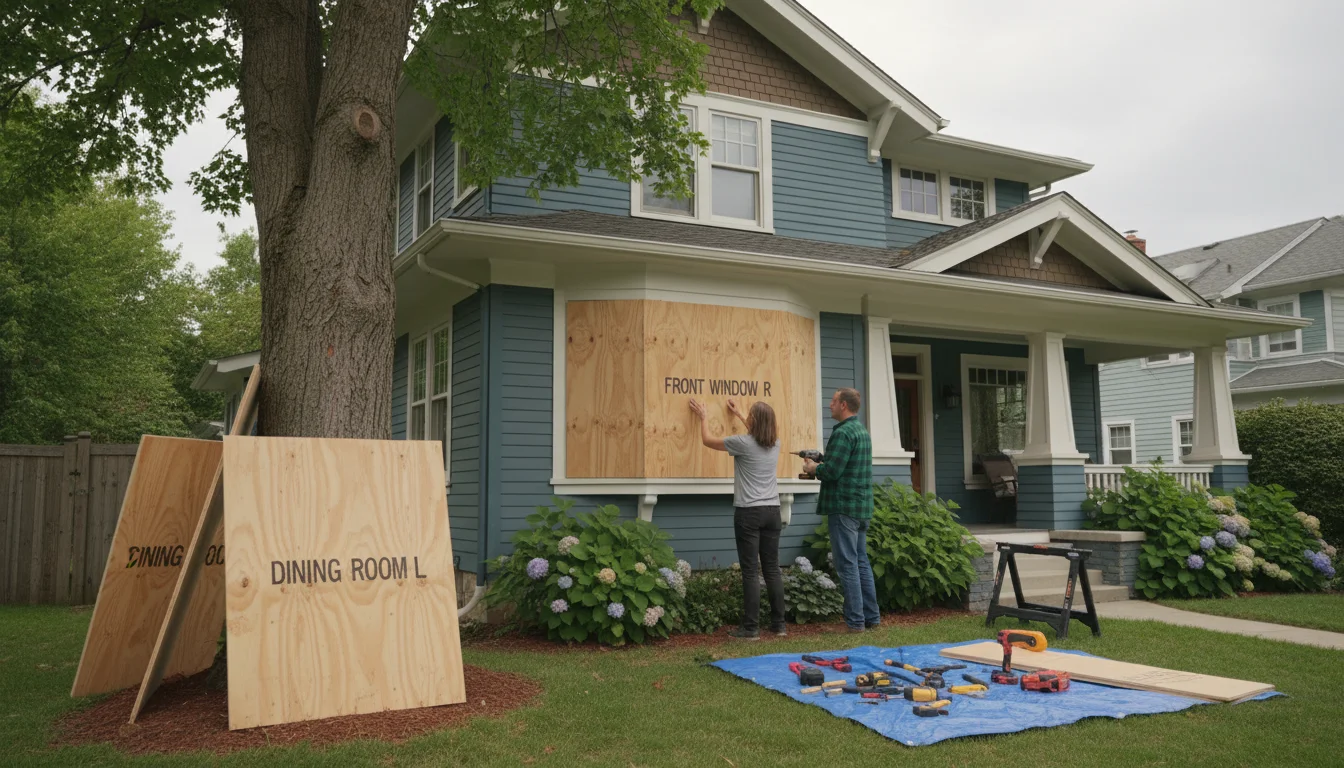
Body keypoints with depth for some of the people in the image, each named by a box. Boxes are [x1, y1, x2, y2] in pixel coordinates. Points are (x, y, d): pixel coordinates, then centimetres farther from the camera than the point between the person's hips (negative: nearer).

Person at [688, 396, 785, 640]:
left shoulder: (743, 443, -11)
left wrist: (704, 416, 21)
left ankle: (751, 628, -1)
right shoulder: (775, 443, 6)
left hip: (749, 512, -6)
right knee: (772, 569, 10)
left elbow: (707, 440, 4)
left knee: (751, 571, -3)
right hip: (772, 511, 6)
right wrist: (738, 414, 44)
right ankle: (779, 625, 15)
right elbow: (758, 431, 32)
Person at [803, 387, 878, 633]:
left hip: (844, 507, -9)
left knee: (847, 564, -4)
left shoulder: (843, 433, -16)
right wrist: (820, 459, 15)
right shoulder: (862, 431, 15)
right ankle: (871, 617, 19)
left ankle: (855, 621, -1)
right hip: (862, 507, 9)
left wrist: (814, 468, -1)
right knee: (861, 561, 14)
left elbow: (832, 471, -20)